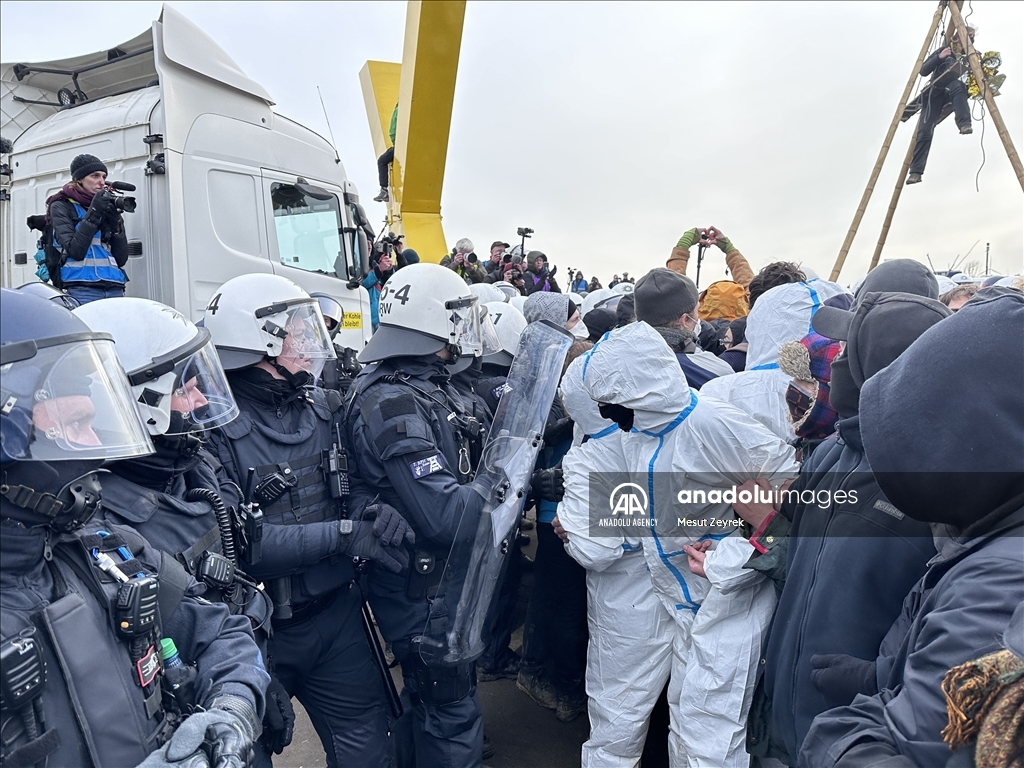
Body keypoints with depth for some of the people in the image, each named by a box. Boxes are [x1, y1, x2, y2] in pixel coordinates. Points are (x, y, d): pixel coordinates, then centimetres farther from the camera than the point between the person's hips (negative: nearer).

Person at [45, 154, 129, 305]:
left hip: (115, 290, 4)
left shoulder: (107, 206, 16)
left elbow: (122, 259, 8)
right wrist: (93, 213, -7)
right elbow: (75, 251, -8)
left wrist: (115, 221, -2)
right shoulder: (62, 207, 7)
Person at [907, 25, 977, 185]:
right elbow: (923, 71, -3)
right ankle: (915, 171, -17)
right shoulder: (944, 50, 4)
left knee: (958, 86, -37)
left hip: (953, 93, 1)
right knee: (925, 131, -17)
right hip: (935, 93, -1)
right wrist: (939, 57, -16)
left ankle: (965, 124, -43)